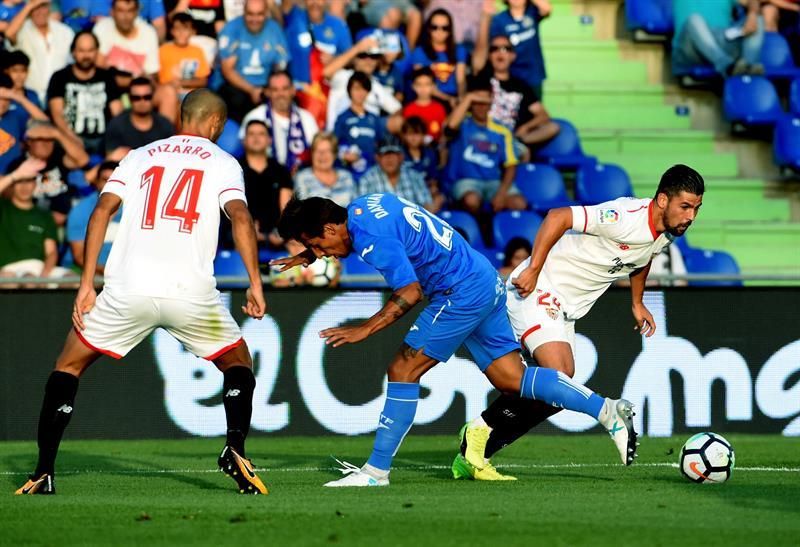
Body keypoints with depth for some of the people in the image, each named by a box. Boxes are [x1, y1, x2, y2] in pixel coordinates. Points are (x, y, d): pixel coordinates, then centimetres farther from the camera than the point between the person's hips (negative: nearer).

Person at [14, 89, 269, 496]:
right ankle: (235, 449, -3)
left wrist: (86, 285, 5)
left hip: (128, 290, 1)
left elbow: (103, 210, 5)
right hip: (192, 292, -1)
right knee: (238, 366, 22)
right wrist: (255, 284, -7)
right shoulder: (222, 163, 11)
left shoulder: (140, 157, 17)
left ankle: (44, 473, 6)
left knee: (68, 367, 17)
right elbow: (240, 217, -6)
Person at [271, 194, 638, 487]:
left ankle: (376, 470, -6)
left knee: (403, 370, -8)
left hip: (462, 293, -10)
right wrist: (308, 257, 25)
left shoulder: (372, 238, -20)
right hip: (486, 283, 10)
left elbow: (410, 292, -22)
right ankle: (606, 410, 0)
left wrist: (365, 329, -20)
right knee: (510, 378, 6)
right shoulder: (363, 206, 9)